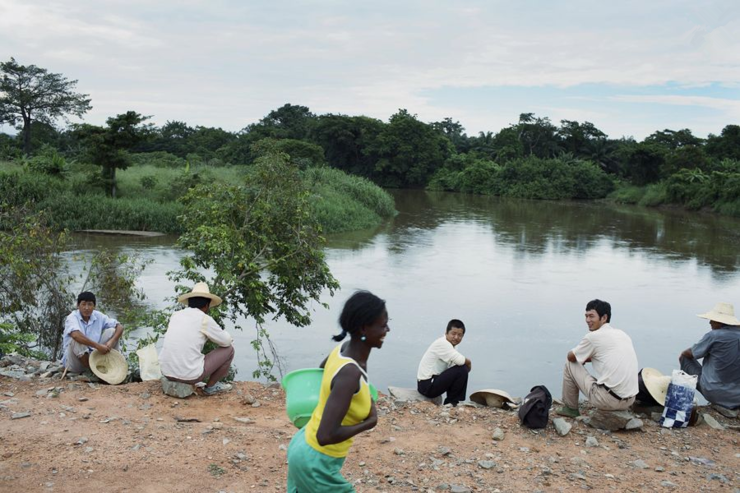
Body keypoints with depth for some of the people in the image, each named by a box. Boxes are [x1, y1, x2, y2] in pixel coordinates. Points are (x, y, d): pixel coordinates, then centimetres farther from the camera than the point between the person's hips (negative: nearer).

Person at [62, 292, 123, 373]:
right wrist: (98, 346, -36)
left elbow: (120, 327, -3)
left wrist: (111, 342, -22)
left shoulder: (99, 316, -1)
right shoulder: (72, 317, -16)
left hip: (93, 357, 4)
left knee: (111, 331, -8)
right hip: (75, 363, -4)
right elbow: (76, 335, -37)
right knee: (76, 340, -34)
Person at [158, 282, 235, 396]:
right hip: (190, 373, -7)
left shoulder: (175, 316, 10)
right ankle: (211, 386, 21)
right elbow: (226, 341, 4)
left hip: (168, 371, 7)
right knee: (229, 349, 12)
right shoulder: (205, 319, -8)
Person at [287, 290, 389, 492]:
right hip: (317, 463, -8)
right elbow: (326, 435, -35)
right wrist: (369, 423, -21)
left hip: (306, 449, 8)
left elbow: (321, 370, 19)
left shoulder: (344, 349, -5)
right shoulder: (349, 373, -31)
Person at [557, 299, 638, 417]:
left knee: (570, 364, 11)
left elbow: (571, 356, 8)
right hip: (629, 401, 7)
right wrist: (587, 357, 28)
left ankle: (570, 408, 22)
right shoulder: (623, 335, 14)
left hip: (608, 400, -7)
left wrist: (582, 357, 29)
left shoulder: (593, 336, -7)